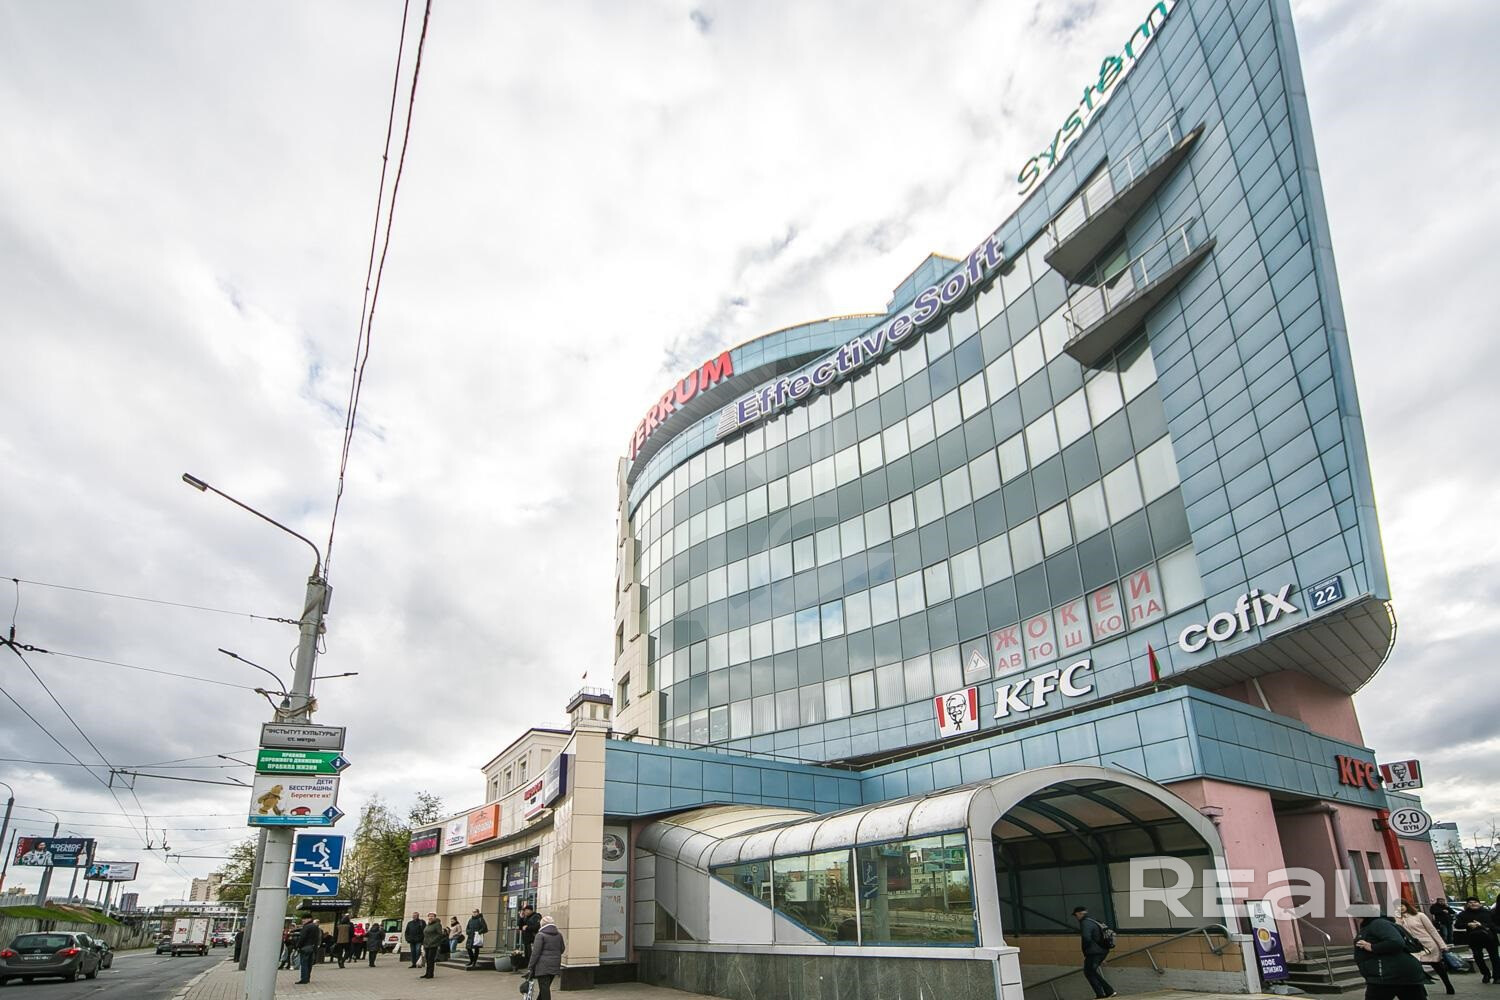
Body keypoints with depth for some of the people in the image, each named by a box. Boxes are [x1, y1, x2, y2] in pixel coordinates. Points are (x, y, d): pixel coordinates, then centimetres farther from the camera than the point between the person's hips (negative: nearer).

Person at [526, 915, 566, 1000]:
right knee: (546, 987, 18)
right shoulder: (559, 934, 9)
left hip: (543, 966, -6)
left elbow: (536, 952, -12)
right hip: (555, 965, 6)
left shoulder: (541, 935, -8)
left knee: (544, 989, -1)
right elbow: (562, 949, 17)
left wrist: (530, 967, -8)